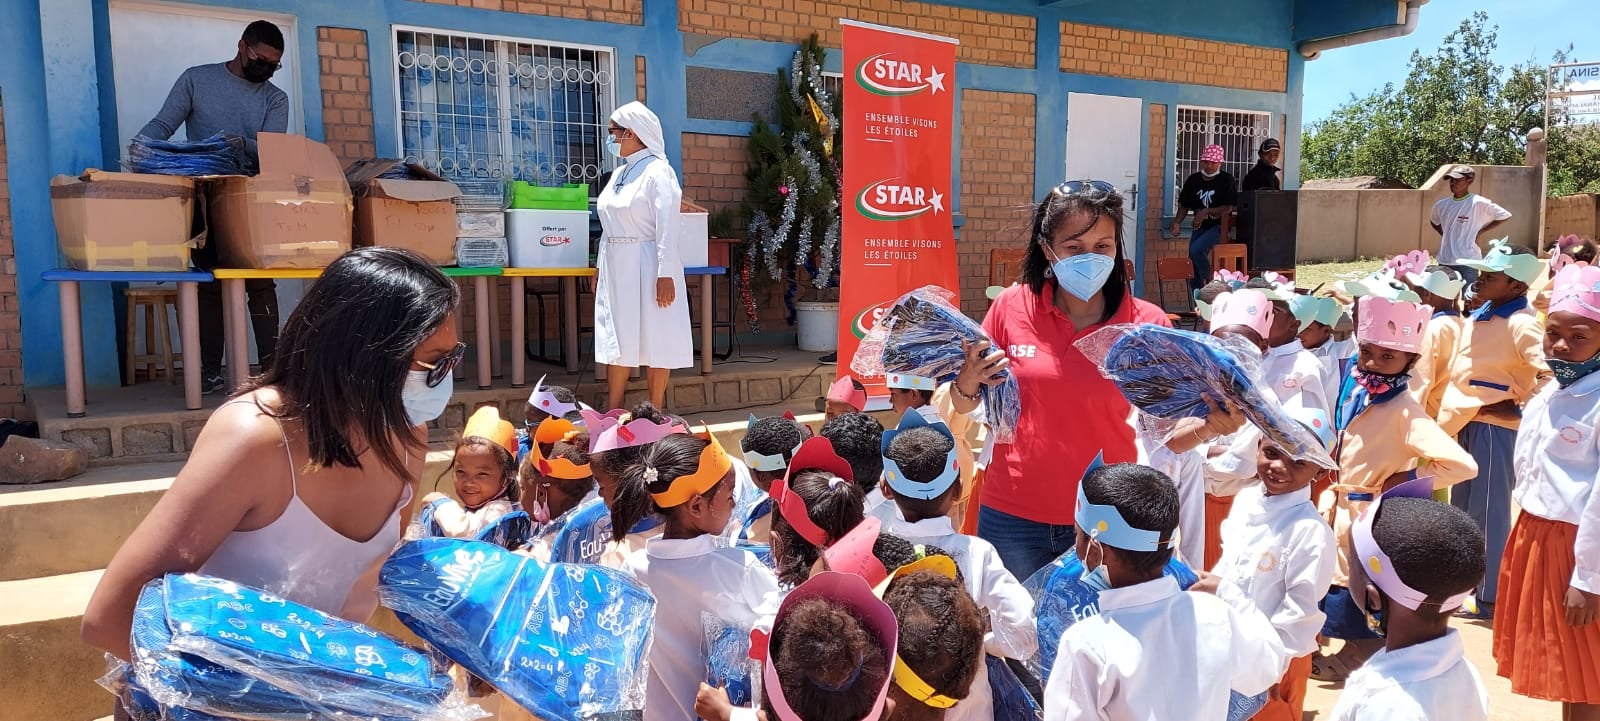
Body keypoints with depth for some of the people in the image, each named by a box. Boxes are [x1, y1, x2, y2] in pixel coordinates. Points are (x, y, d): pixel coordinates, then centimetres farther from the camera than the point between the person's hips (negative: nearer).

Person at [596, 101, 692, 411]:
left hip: (647, 266, -8)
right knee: (617, 341, 9)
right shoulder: (620, 174, 15)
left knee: (654, 340, 0)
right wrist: (601, 269, 16)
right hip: (616, 267, 8)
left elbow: (667, 228, -16)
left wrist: (665, 274, -21)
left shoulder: (657, 171, -9)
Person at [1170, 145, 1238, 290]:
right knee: (1193, 270, 4)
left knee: (1196, 250, -28)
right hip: (1199, 227, 5)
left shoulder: (1226, 180, -9)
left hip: (1219, 226, -5)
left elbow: (1228, 208, -14)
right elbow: (1184, 206, 8)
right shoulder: (1193, 180, 4)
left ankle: (1211, 281, -7)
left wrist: (1207, 211, -24)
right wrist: (1177, 222, -8)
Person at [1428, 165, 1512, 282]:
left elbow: (1505, 216, -4)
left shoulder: (1478, 203, -10)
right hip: (1444, 262, 5)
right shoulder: (1441, 205, 5)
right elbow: (1433, 221, 25)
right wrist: (1444, 235, 10)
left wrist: (1480, 232, -5)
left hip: (1468, 262, -5)